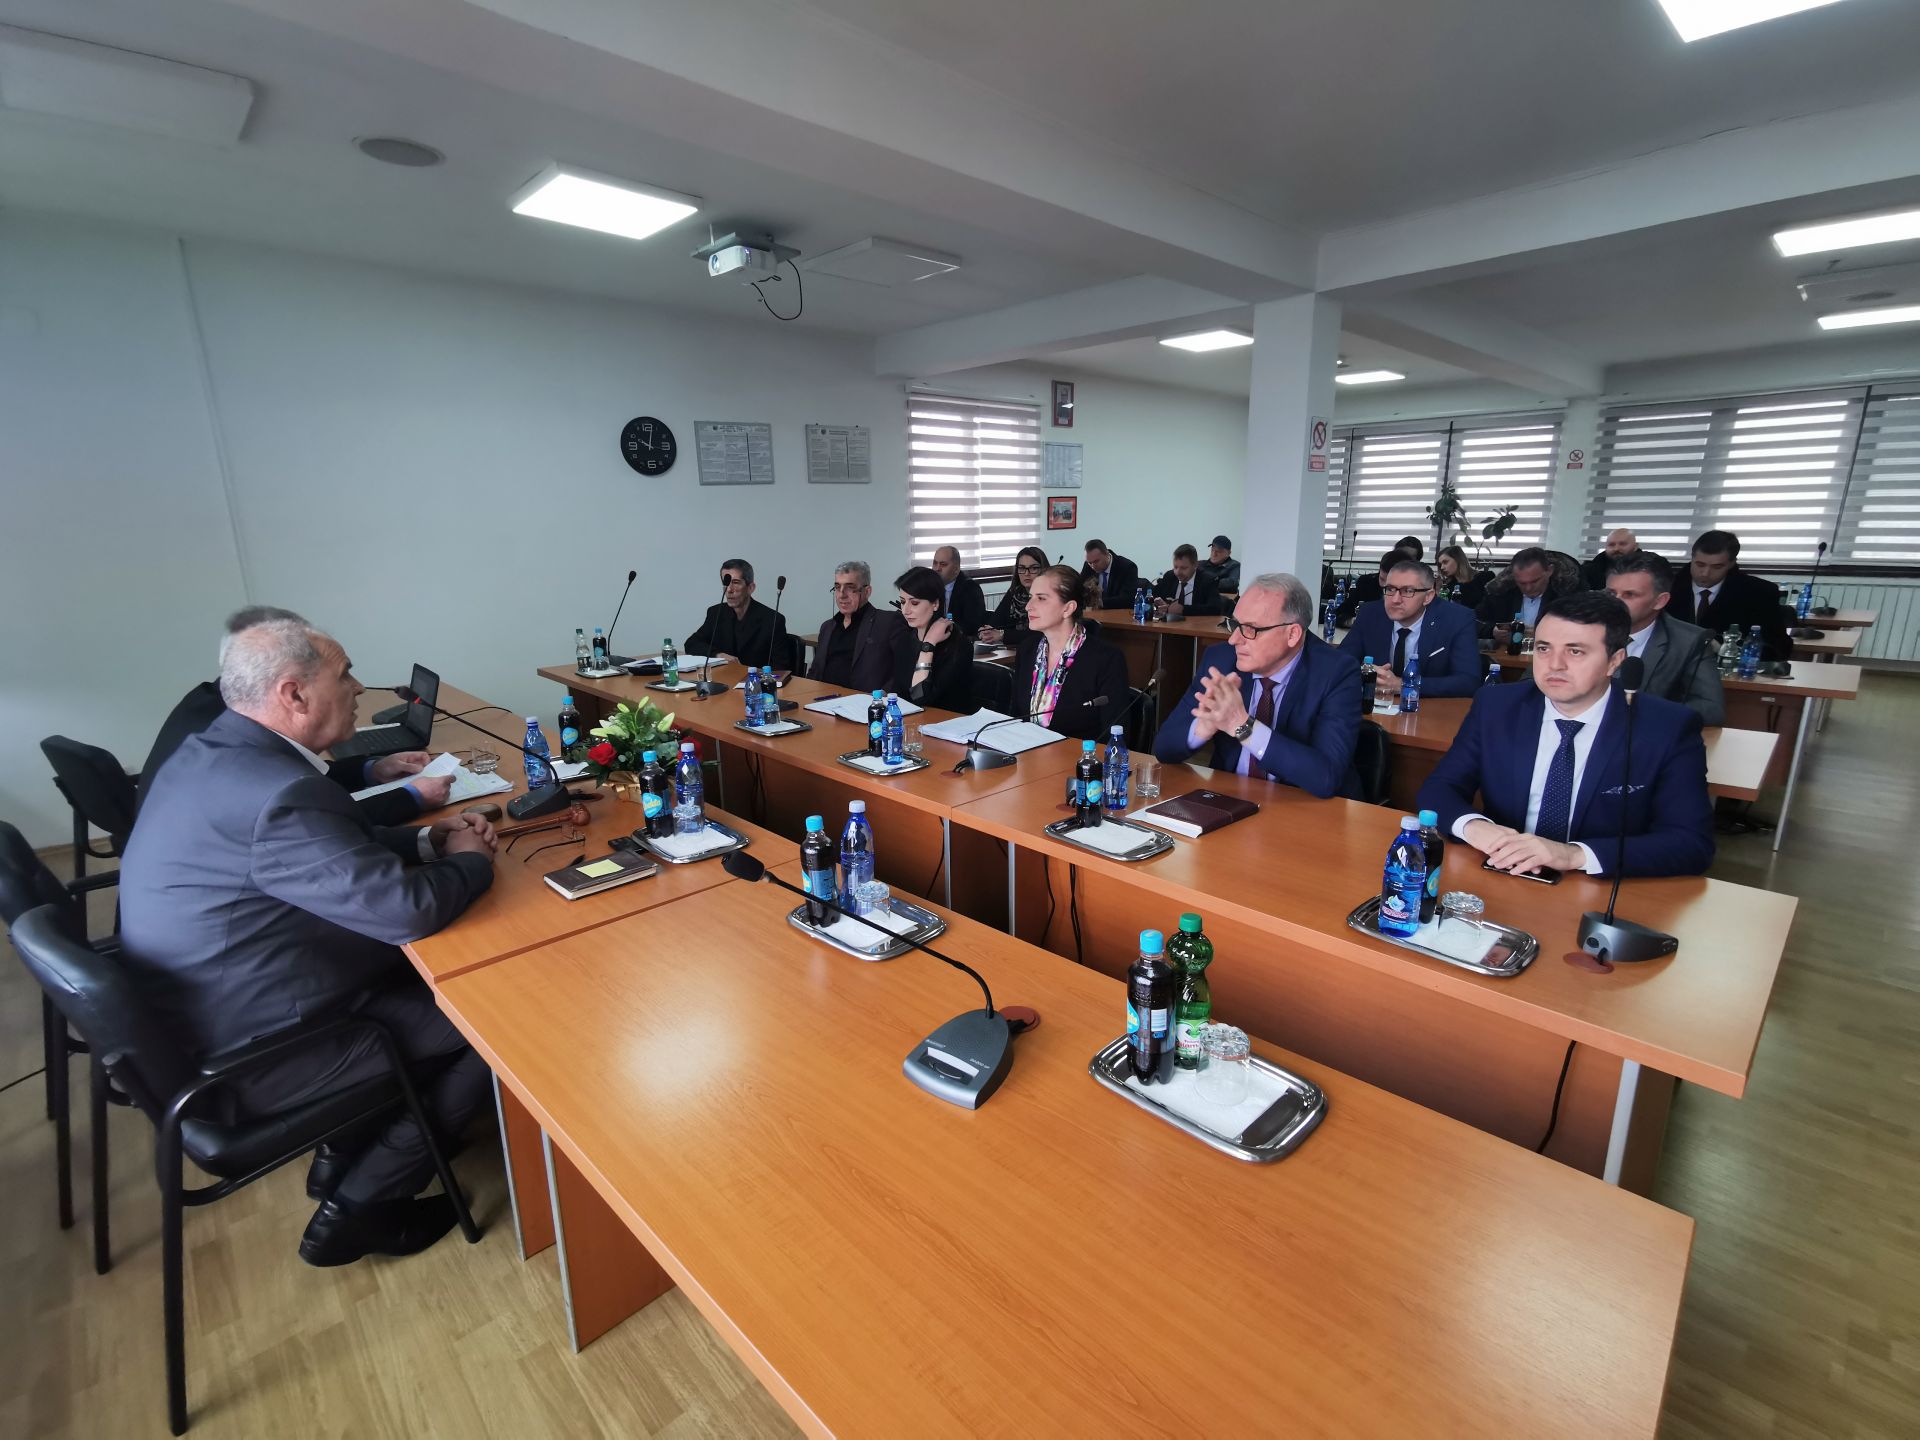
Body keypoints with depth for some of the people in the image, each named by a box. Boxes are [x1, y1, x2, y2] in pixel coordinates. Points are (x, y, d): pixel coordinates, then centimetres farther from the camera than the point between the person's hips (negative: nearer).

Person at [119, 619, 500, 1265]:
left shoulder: (213, 752, 1)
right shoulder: (276, 794, -31)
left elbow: (333, 845, 13)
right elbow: (409, 910, -31)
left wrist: (426, 839, 2)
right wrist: (470, 861, -12)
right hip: (247, 1060, -10)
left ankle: (346, 1151, 25)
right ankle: (358, 1207, 10)